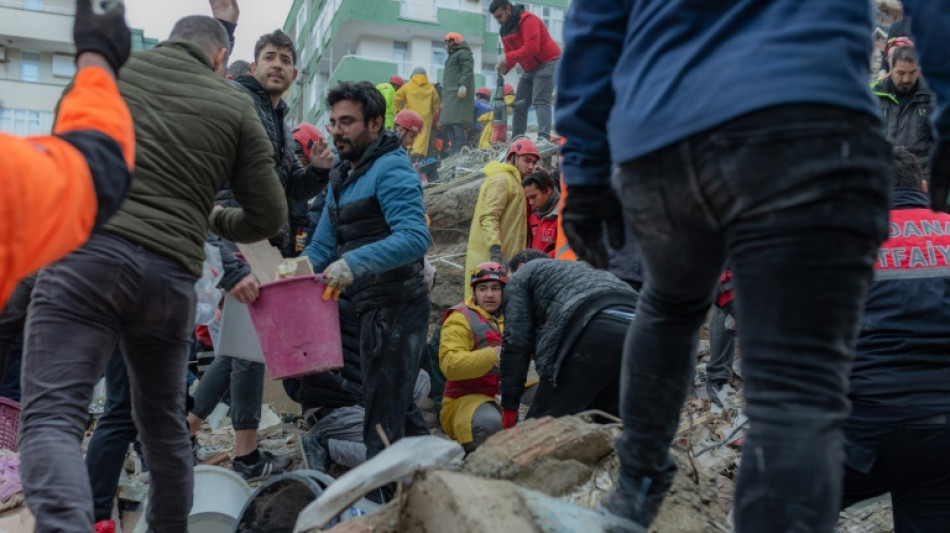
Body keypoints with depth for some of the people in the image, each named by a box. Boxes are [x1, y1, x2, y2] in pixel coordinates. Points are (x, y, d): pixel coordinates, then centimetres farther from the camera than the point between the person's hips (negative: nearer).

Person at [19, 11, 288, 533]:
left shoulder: (112, 67, 15)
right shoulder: (236, 108, 12)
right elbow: (269, 216, 11)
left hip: (86, 250, -2)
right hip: (171, 273, 2)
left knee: (50, 417, -9)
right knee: (163, 422, 20)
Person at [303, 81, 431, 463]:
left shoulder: (391, 169, -14)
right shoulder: (342, 176, 15)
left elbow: (416, 238, -29)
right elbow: (323, 246, 14)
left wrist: (355, 263, -37)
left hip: (395, 306, -10)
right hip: (372, 306, 10)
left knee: (383, 415, -4)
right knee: (397, 404, 21)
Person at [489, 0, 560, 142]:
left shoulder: (527, 19, -18)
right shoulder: (505, 30, 10)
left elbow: (532, 47, -28)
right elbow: (510, 55, 9)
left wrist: (507, 58, -29)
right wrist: (504, 67, -14)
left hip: (548, 63, -9)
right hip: (530, 69, 9)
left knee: (540, 101, -22)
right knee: (519, 103, 6)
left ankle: (544, 138, -32)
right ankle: (517, 139, 8)